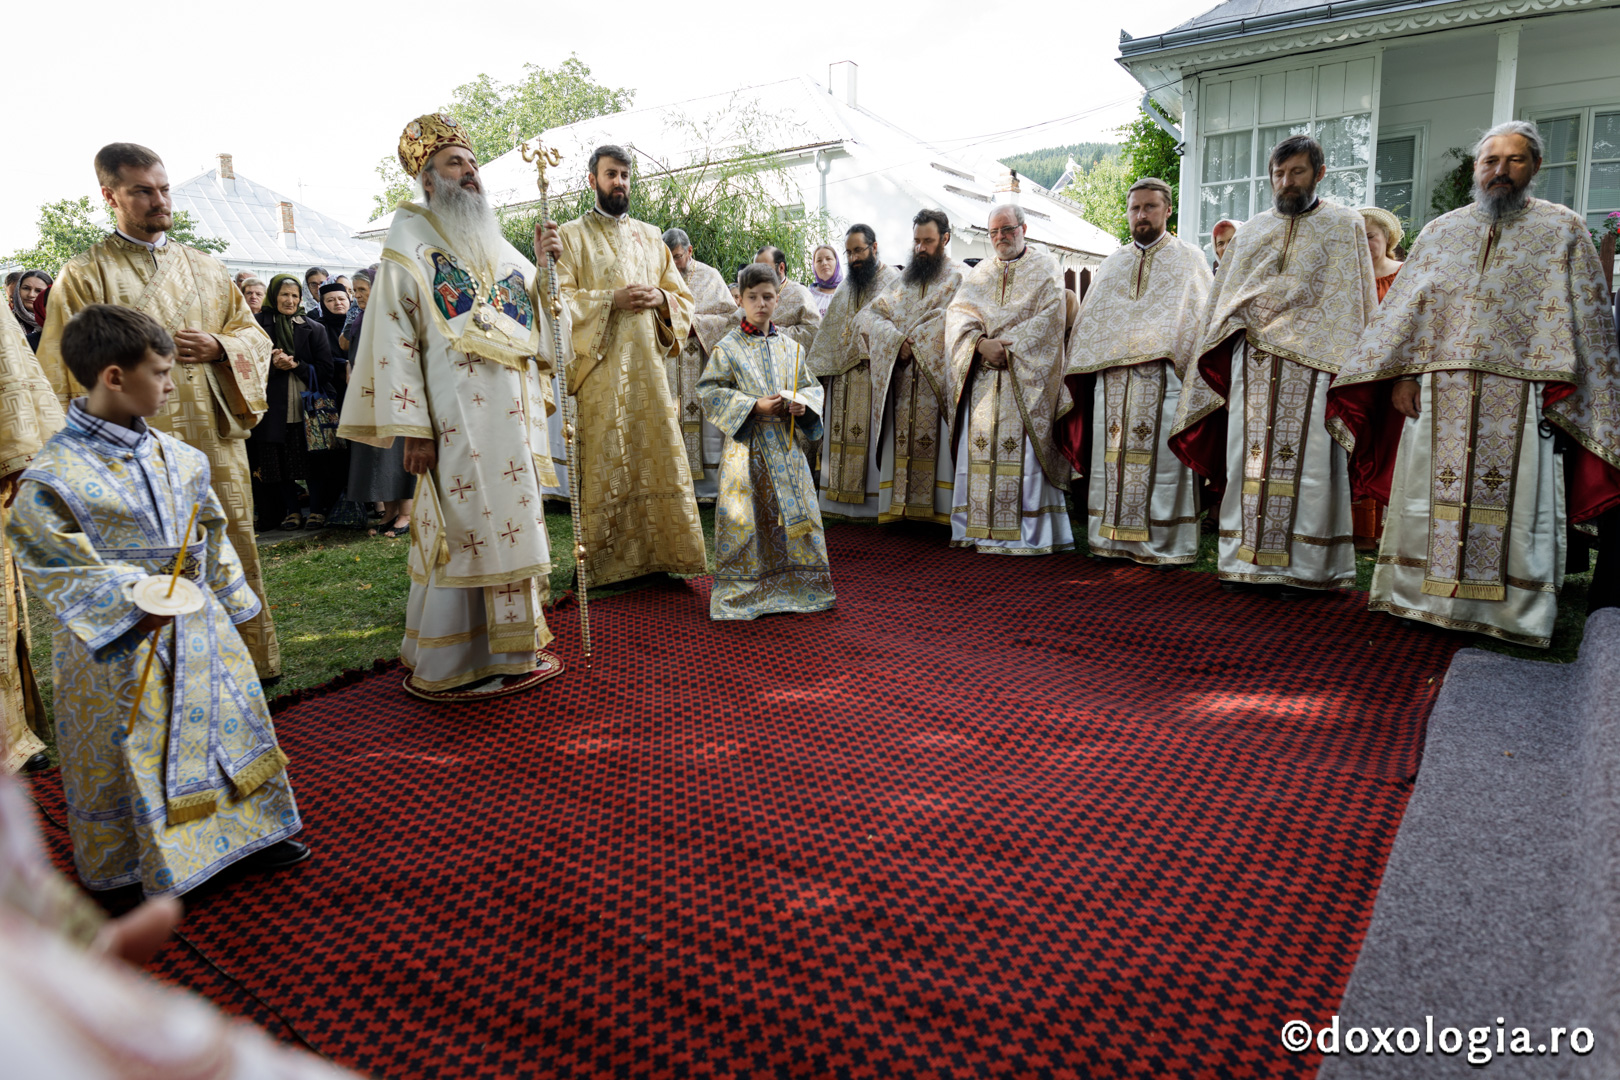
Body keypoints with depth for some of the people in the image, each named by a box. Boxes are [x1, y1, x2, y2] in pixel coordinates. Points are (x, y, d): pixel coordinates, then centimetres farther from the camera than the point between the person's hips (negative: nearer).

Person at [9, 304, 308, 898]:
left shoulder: (174, 455, 3)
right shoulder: (56, 473, -17)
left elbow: (211, 531, 13)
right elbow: (54, 563, -18)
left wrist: (227, 596, 16)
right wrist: (130, 602, -27)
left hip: (196, 623, 6)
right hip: (121, 639, -6)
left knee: (225, 716, 14)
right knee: (129, 751, 6)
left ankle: (244, 831, 32)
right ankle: (124, 869, 27)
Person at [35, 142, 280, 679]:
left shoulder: (207, 269, 14)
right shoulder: (84, 276, 1)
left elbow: (254, 334, 16)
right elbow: (66, 371, -1)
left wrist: (218, 348, -4)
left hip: (215, 442, 4)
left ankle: (250, 657, 21)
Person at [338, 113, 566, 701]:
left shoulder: (498, 246, 21)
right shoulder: (410, 241, 3)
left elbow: (538, 322, 20)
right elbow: (393, 336, -7)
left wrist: (545, 267, 2)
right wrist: (411, 426, -16)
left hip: (513, 412, 6)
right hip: (456, 414, -6)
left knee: (509, 523, 9)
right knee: (463, 529, -5)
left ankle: (510, 647, 20)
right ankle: (451, 665, 6)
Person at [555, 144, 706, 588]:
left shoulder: (650, 236, 19)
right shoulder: (572, 235, 7)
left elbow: (684, 297, 18)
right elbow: (559, 297, -5)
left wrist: (660, 298, -3)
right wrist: (611, 298, -15)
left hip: (648, 364, 4)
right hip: (600, 366, -4)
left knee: (659, 455, 1)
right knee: (604, 462, -5)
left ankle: (661, 551, 8)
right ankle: (604, 559, 2)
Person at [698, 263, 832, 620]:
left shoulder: (791, 347, 11)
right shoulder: (728, 348, -1)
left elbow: (810, 387, 16)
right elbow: (711, 392, -6)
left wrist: (802, 404, -8)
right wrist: (754, 406, -15)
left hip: (787, 446, 4)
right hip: (747, 446, -4)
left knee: (795, 514, 6)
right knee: (744, 517, -3)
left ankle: (796, 585, 20)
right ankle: (742, 592, 10)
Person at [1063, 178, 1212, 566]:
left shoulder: (1189, 259, 10)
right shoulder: (1112, 264, 21)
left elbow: (1201, 318, 1)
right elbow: (1090, 323, 19)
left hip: (1164, 376, -4)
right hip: (1112, 379, 4)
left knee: (1162, 459, -5)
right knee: (1113, 457, 2)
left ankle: (1165, 543, 1)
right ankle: (1114, 538, 9)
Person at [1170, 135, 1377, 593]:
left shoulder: (1345, 227, 11)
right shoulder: (1249, 232, 20)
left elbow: (1355, 303, 4)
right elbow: (1223, 301, 19)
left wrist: (1352, 366, -7)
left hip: (1309, 363, -3)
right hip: (1250, 362, 3)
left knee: (1303, 461, -6)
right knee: (1248, 457, 0)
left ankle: (1292, 565, -1)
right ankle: (1244, 560, 4)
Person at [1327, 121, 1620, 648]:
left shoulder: (1562, 230, 9)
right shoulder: (1440, 232, 15)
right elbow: (1404, 308, 9)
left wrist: (1563, 389, -8)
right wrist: (1403, 376, -2)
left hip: (1518, 400, -2)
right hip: (1438, 395, 2)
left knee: (1512, 504, -1)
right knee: (1434, 496, 5)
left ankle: (1513, 613, 8)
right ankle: (1425, 594, 15)